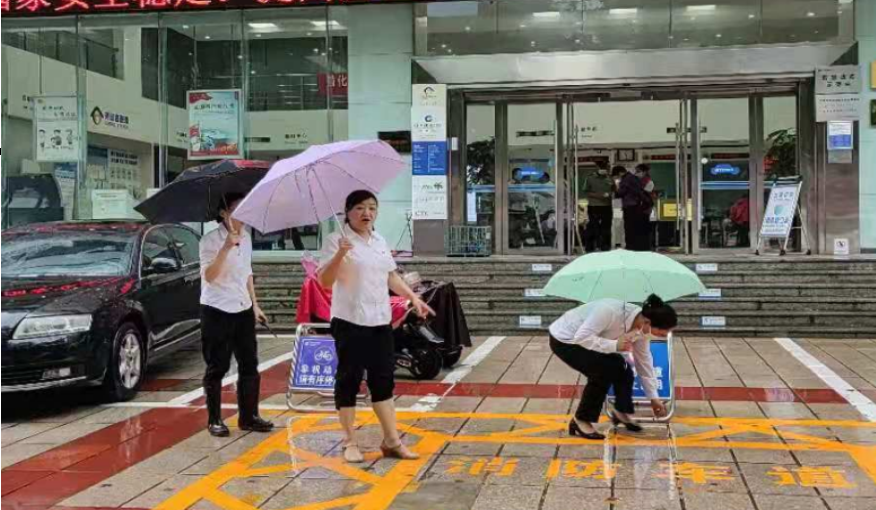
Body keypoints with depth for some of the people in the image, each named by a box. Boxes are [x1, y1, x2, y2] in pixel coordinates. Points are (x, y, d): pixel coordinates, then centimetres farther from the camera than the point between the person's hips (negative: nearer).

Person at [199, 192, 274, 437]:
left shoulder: (246, 237, 9)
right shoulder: (210, 240, -12)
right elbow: (209, 276, -25)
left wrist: (255, 305, 16)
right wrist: (227, 247, -34)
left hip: (243, 310, 6)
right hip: (217, 311, -6)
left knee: (249, 365, 7)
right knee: (217, 368, 1)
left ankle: (249, 416, 16)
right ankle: (214, 420, 12)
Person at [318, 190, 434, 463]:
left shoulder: (380, 241, 13)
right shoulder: (336, 240, -8)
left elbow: (392, 276, 21)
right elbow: (324, 281, -15)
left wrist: (413, 298, 12)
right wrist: (339, 255, -30)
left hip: (380, 320, 6)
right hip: (350, 322, -6)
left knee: (383, 378, 9)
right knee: (349, 379, 1)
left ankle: (391, 440, 15)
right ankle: (350, 442, 11)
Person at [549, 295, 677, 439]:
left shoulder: (642, 327, -13)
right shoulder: (610, 311, -38)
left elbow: (644, 362, 0)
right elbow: (581, 337, -35)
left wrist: (653, 397, 5)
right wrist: (614, 345, -36)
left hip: (587, 339, 8)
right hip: (564, 339, -7)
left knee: (621, 367, -2)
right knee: (602, 371, -22)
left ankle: (622, 412, 22)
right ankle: (580, 421, -9)